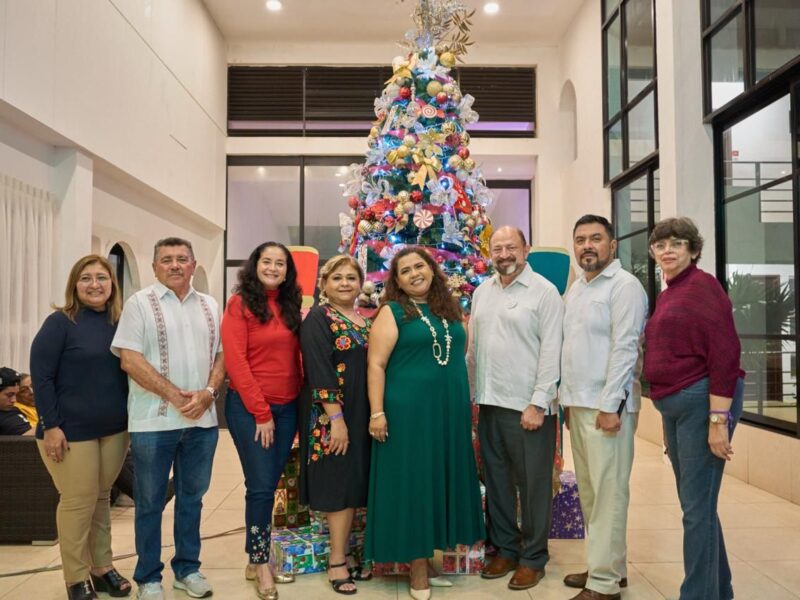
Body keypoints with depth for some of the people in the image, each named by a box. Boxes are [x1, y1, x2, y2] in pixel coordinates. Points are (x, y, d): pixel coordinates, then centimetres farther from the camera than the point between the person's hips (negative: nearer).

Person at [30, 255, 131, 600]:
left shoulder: (120, 323, 6)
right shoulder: (60, 322, -9)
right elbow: (41, 375, -11)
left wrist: (130, 419, 10)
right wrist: (50, 426, -15)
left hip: (114, 429, 5)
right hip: (71, 430, -5)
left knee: (102, 498, 15)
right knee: (78, 501, 3)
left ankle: (102, 566, 27)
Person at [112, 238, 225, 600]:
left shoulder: (209, 306, 10)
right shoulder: (140, 303, -3)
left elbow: (222, 355, 10)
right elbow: (129, 359, -11)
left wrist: (208, 392, -8)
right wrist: (175, 395, -15)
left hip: (202, 420, 4)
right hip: (154, 420, -4)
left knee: (192, 497, 13)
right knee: (150, 501, 7)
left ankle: (187, 568, 28)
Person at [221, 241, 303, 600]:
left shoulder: (290, 306, 10)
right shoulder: (240, 303, -6)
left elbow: (297, 357, 11)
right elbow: (235, 361, -12)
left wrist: (300, 401, 0)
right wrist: (261, 412, -13)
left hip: (287, 408, 5)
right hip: (248, 408, -5)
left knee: (271, 484, 11)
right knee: (260, 486, -1)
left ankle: (257, 557, 26)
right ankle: (260, 562, 16)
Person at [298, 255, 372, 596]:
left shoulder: (365, 321, 14)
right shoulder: (318, 319, -9)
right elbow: (319, 372, -17)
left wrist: (376, 414, 10)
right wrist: (336, 418, -22)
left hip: (362, 414, 7)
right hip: (330, 415, -7)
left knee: (354, 484, 12)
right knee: (340, 484, -1)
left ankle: (343, 557, 24)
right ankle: (337, 563, 12)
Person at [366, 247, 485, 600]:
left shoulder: (450, 308, 11)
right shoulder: (392, 312, -5)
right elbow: (375, 364, -10)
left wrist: (466, 401, 16)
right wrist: (377, 412, -17)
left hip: (451, 410, 5)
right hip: (407, 411, -5)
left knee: (446, 478, 12)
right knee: (413, 483, 3)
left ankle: (444, 545, 29)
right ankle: (418, 563, 15)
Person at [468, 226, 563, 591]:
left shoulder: (544, 292, -7)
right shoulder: (482, 292, 11)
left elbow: (551, 351, -11)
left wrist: (538, 403, -15)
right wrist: (470, 391, 9)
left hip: (528, 406, -6)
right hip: (489, 404, 6)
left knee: (533, 484, 6)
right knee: (496, 480, 15)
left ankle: (533, 558, 22)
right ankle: (504, 549, 31)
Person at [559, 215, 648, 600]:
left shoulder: (624, 286, -9)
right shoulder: (575, 288, 16)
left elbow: (624, 349, -16)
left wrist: (610, 406, -19)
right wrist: (568, 398, 14)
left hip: (606, 406, -8)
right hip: (578, 404, 8)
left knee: (607, 492, -2)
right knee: (588, 490, 13)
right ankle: (609, 566, 26)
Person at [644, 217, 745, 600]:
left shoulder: (702, 285, -10)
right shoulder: (665, 296, 15)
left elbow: (725, 354, -17)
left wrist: (718, 419, -21)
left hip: (702, 401, -9)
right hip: (672, 406, 9)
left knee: (696, 507, -3)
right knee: (696, 504, 18)